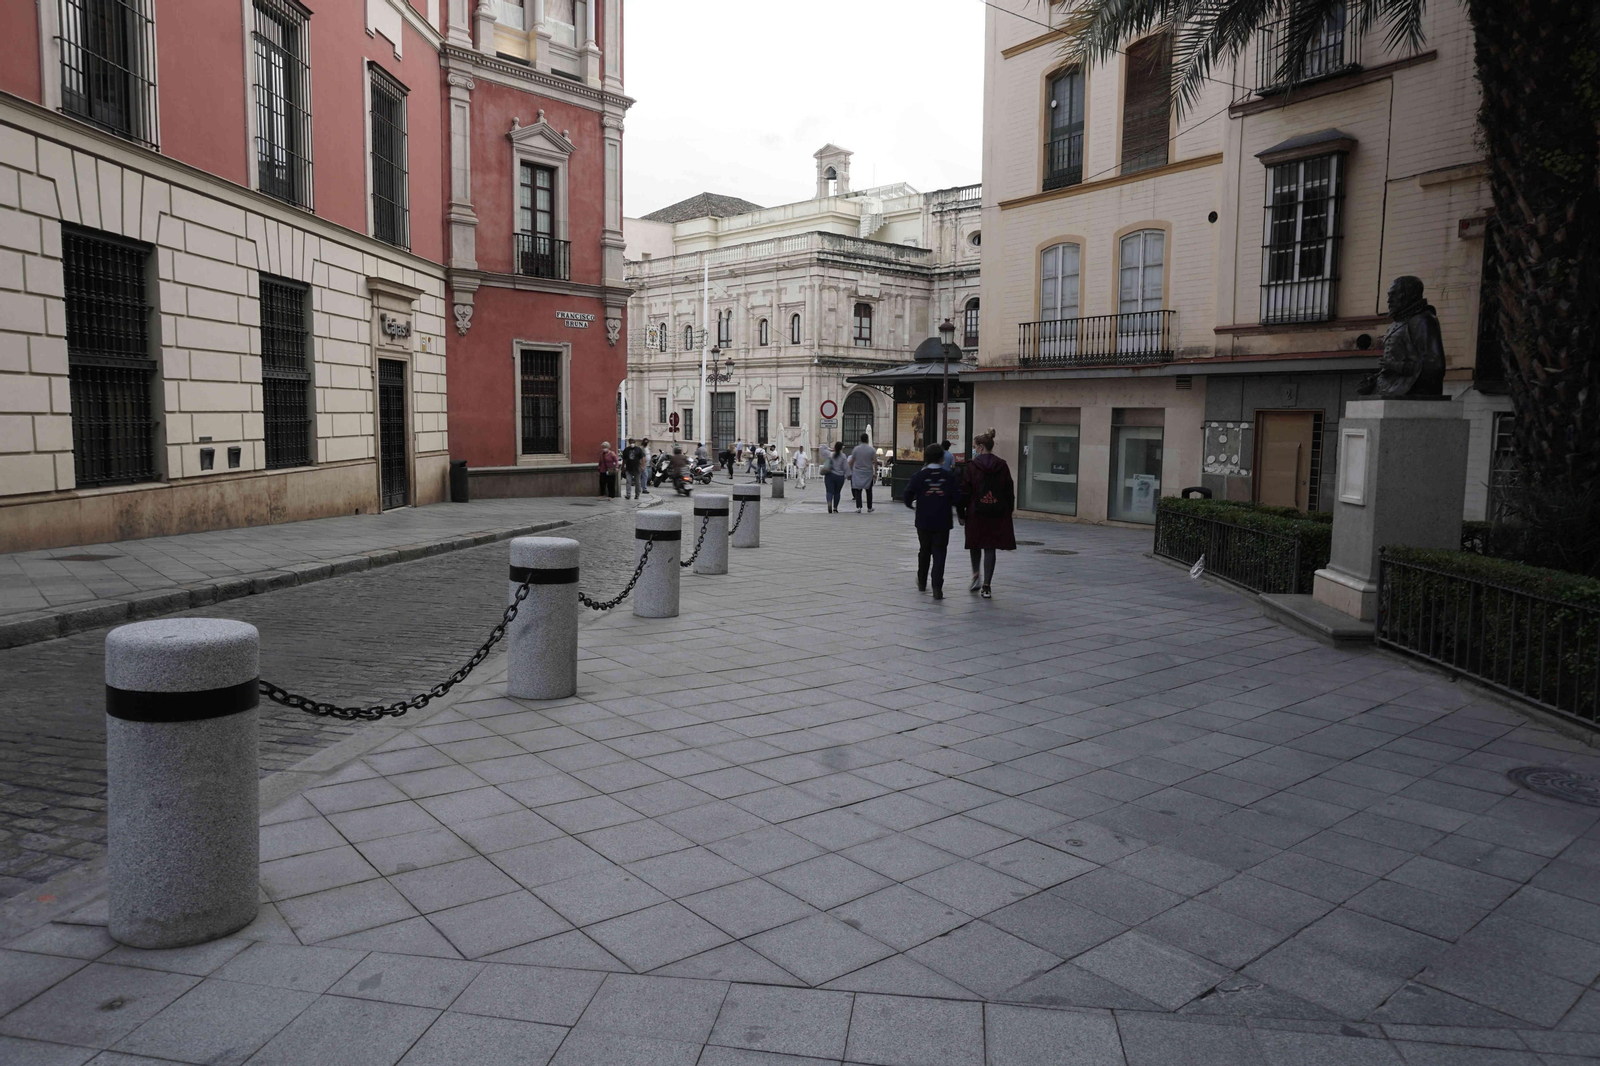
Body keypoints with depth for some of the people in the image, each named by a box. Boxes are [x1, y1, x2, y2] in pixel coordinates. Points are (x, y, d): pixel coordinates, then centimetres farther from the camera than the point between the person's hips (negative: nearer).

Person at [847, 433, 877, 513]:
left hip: (857, 473, 0)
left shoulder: (856, 449, -2)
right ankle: (869, 508, 20)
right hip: (868, 473, 0)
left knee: (858, 490, 0)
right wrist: (875, 473, 1)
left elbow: (851, 462, 0)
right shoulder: (871, 449, -4)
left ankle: (858, 507, -14)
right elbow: (875, 462, -6)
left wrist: (850, 471, 11)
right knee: (869, 491, 13)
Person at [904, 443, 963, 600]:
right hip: (943, 522, -1)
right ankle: (937, 588, -11)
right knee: (939, 553, 0)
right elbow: (957, 498, -5)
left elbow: (908, 494, -7)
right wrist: (959, 512, 14)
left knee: (924, 551, 19)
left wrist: (912, 505, 14)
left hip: (923, 521, 1)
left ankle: (922, 582, 32)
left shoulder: (918, 476, -3)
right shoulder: (949, 477, -3)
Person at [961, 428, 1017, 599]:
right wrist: (1009, 511, 14)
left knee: (975, 544, 18)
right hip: (998, 514, 2)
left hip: (976, 513, -2)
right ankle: (986, 585, 3)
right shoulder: (1002, 466, 4)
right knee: (990, 548, 4)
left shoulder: (972, 465, -6)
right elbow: (1009, 491, 7)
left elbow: (965, 491, -5)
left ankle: (976, 574, 4)